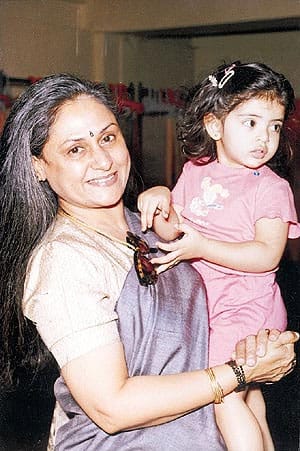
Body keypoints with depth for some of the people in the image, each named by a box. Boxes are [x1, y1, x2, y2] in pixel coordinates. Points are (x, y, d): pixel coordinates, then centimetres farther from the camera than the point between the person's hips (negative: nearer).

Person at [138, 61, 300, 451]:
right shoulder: (195, 172, 3)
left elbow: (267, 256, -21)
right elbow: (173, 231, 7)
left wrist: (202, 247, -29)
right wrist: (159, 199, -14)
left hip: (246, 307, -6)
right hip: (203, 302, 6)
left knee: (223, 395, -14)